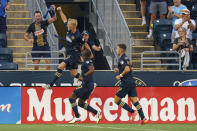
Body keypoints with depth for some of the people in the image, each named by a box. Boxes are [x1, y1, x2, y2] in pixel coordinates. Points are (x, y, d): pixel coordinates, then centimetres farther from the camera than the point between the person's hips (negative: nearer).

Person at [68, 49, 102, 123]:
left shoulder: (86, 61, -13)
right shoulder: (89, 61, 15)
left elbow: (92, 70, -28)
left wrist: (83, 76, -22)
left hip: (86, 85, -10)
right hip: (90, 85, 10)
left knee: (72, 98, -4)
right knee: (81, 103, 17)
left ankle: (77, 117, -9)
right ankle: (96, 113, 8)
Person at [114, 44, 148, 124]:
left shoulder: (122, 59, -11)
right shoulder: (126, 58, 18)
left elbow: (127, 69, -24)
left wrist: (120, 75, -12)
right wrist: (118, 70, 21)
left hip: (126, 83, -9)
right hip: (132, 82, 9)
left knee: (116, 100, 0)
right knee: (134, 100, 2)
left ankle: (132, 112, -8)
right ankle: (143, 118, -10)